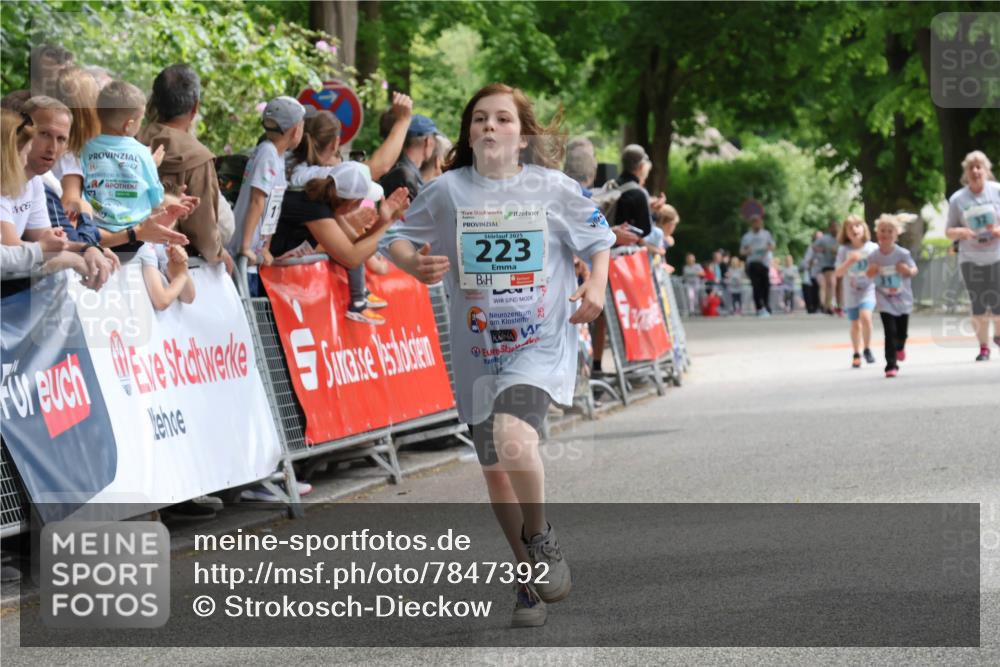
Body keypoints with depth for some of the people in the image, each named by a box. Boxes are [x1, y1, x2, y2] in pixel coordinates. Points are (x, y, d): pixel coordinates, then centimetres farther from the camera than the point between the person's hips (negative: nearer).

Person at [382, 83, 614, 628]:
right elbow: (396, 239, 5)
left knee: (513, 435, -30)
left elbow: (598, 237, 11)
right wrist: (413, 262, -17)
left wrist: (597, 285, -6)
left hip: (542, 343, -3)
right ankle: (531, 581, 29)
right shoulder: (448, 191, -1)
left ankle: (541, 537, -3)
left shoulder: (553, 188, -2)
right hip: (478, 352, 3)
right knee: (496, 472, 11)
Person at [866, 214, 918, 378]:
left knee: (901, 332, 9)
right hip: (884, 299, -1)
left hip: (902, 298, 1)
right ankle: (891, 365, -8)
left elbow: (914, 270, -1)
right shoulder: (873, 256, -6)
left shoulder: (902, 254, -10)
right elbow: (870, 275, 7)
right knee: (890, 332, -12)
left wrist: (908, 270, -24)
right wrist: (871, 272, -16)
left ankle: (900, 347, 46)